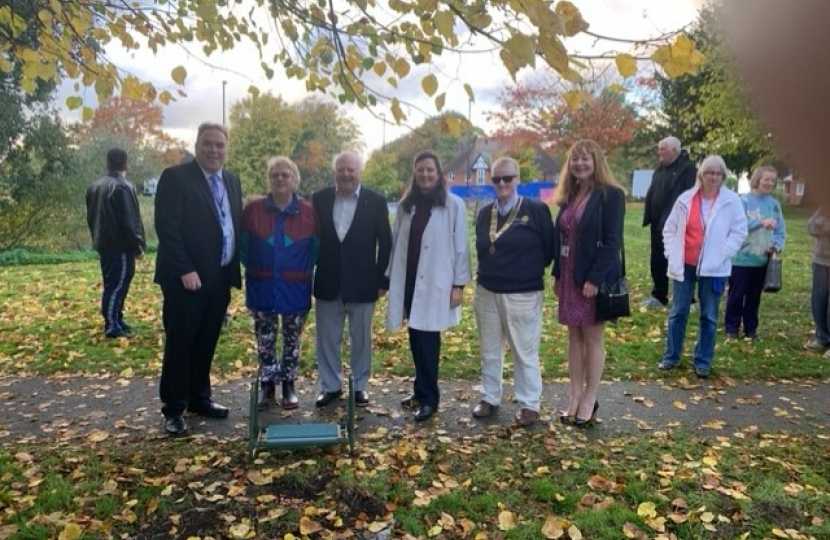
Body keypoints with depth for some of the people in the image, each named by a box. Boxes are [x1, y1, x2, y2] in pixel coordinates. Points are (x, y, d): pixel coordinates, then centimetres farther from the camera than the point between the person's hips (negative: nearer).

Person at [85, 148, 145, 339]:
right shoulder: (122, 187, -17)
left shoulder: (94, 186, 12)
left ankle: (116, 320, 24)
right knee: (117, 286, -5)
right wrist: (137, 246, -11)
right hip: (120, 246, -9)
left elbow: (91, 217, 18)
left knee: (111, 284, 15)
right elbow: (128, 222, -19)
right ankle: (112, 326, -2)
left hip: (103, 244, 9)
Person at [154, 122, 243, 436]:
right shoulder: (175, 177, -8)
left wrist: (236, 269, 7)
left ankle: (199, 398, 27)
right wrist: (185, 270, -21)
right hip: (186, 277, -6)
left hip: (220, 277, 6)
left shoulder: (232, 181, 13)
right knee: (180, 343, 2)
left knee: (206, 343, 14)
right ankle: (173, 409, 14)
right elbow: (167, 228, -15)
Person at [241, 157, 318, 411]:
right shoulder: (253, 208, -5)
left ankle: (289, 386, 26)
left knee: (292, 340, 11)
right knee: (265, 340, 9)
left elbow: (317, 248, 3)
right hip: (262, 288, 1)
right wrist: (253, 268, 7)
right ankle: (267, 386, 25)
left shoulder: (309, 212, -7)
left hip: (295, 289, 0)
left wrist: (306, 270, 1)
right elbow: (242, 244, 6)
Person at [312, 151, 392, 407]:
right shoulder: (320, 199, 1)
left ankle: (360, 385, 27)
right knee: (327, 338, 11)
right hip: (327, 283, 2)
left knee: (361, 339, 11)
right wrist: (309, 276, 2)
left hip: (362, 283, -1)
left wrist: (382, 280, -5)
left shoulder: (376, 201, -4)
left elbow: (385, 243, -2)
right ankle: (330, 386, 26)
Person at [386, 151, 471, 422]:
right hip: (409, 281, 4)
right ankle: (422, 391, 25)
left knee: (427, 339, -2)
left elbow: (461, 247, -5)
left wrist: (459, 284, -8)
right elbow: (396, 243, 9)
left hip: (436, 284, -4)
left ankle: (429, 398, 11)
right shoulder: (406, 205, 8)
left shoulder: (454, 205, -5)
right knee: (416, 338, 10)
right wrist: (390, 278, 8)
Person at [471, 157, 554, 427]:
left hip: (523, 295, -5)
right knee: (489, 351, 15)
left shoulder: (536, 210, -9)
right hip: (486, 293, 5)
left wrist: (529, 271, 4)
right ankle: (489, 397, 29)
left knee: (525, 352, 5)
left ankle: (529, 404, 18)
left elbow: (549, 248, -2)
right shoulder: (485, 213, 6)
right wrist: (490, 272, 12)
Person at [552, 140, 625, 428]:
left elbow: (612, 241, -15)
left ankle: (589, 399, 15)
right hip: (569, 277, 7)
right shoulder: (569, 195, 12)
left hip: (596, 278, -6)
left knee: (593, 338, 3)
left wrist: (595, 278, -20)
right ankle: (575, 396, 20)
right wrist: (557, 274, 8)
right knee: (574, 337, 11)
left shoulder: (611, 195, -9)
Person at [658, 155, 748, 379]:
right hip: (684, 265, 2)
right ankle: (671, 357, 20)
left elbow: (739, 231, -3)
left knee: (709, 316, 7)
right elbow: (670, 228, 7)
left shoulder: (732, 201, -4)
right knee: (677, 312, 8)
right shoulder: (686, 199, 1)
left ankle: (703, 361, 19)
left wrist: (721, 255, -12)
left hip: (714, 268, -1)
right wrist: (671, 254, -2)